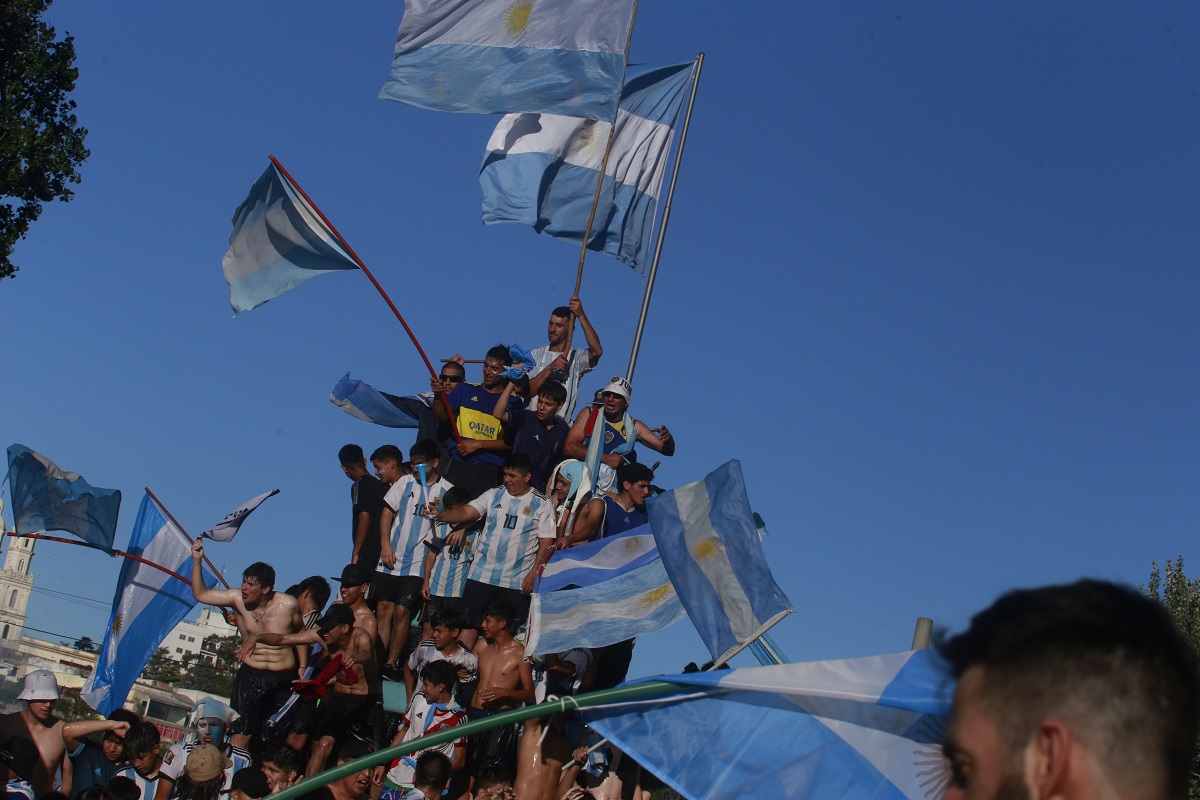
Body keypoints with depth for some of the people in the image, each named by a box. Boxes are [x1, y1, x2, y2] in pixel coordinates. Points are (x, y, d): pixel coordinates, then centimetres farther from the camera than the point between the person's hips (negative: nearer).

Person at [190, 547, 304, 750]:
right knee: (240, 734, -6)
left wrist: (302, 667, 5)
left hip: (283, 680, -1)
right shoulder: (237, 599, -2)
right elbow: (200, 594, 6)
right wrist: (197, 560, -4)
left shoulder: (288, 604, -7)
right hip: (250, 675, 1)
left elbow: (300, 634, 9)